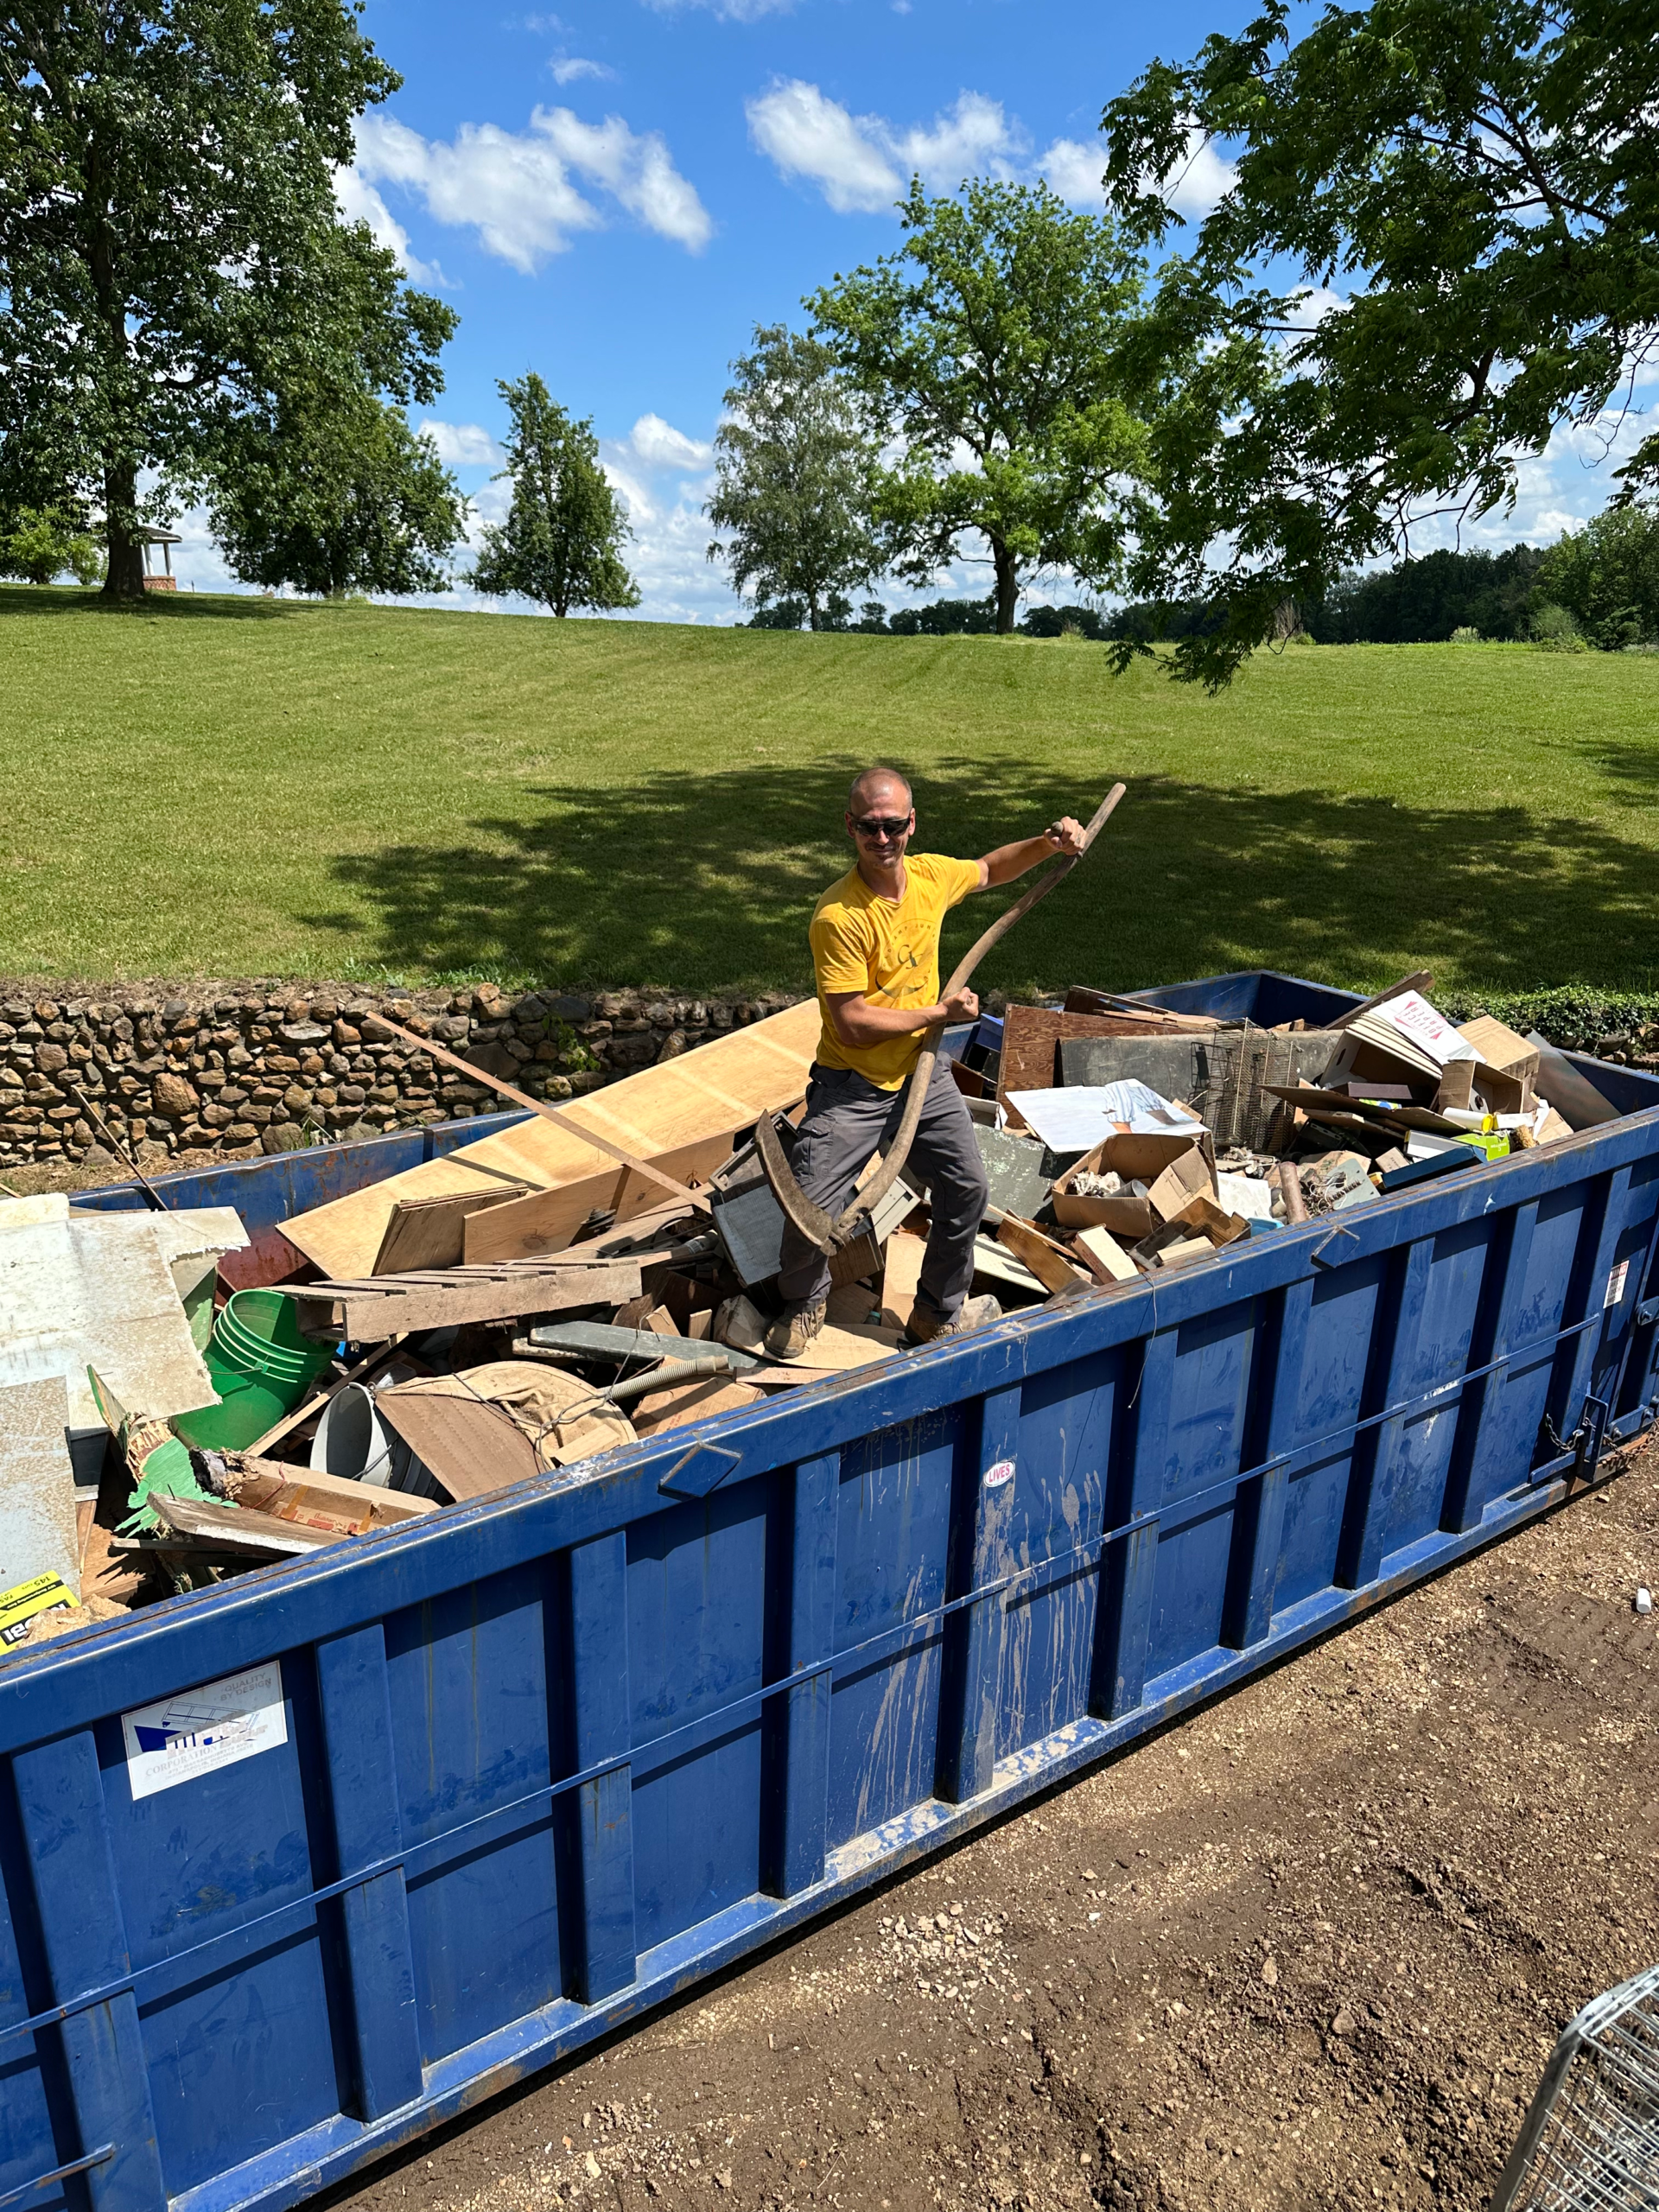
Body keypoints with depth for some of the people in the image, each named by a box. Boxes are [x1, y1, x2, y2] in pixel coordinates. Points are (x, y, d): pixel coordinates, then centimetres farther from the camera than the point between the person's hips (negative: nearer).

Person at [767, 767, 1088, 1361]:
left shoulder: (931, 875, -4)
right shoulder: (839, 917, -24)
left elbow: (990, 869, 20)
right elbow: (853, 1024, -24)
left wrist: (1046, 844, 2)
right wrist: (941, 1011, -15)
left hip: (923, 1072, 6)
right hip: (852, 1086, -6)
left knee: (967, 1191, 9)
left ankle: (938, 1315, 31)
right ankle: (805, 1303, 23)